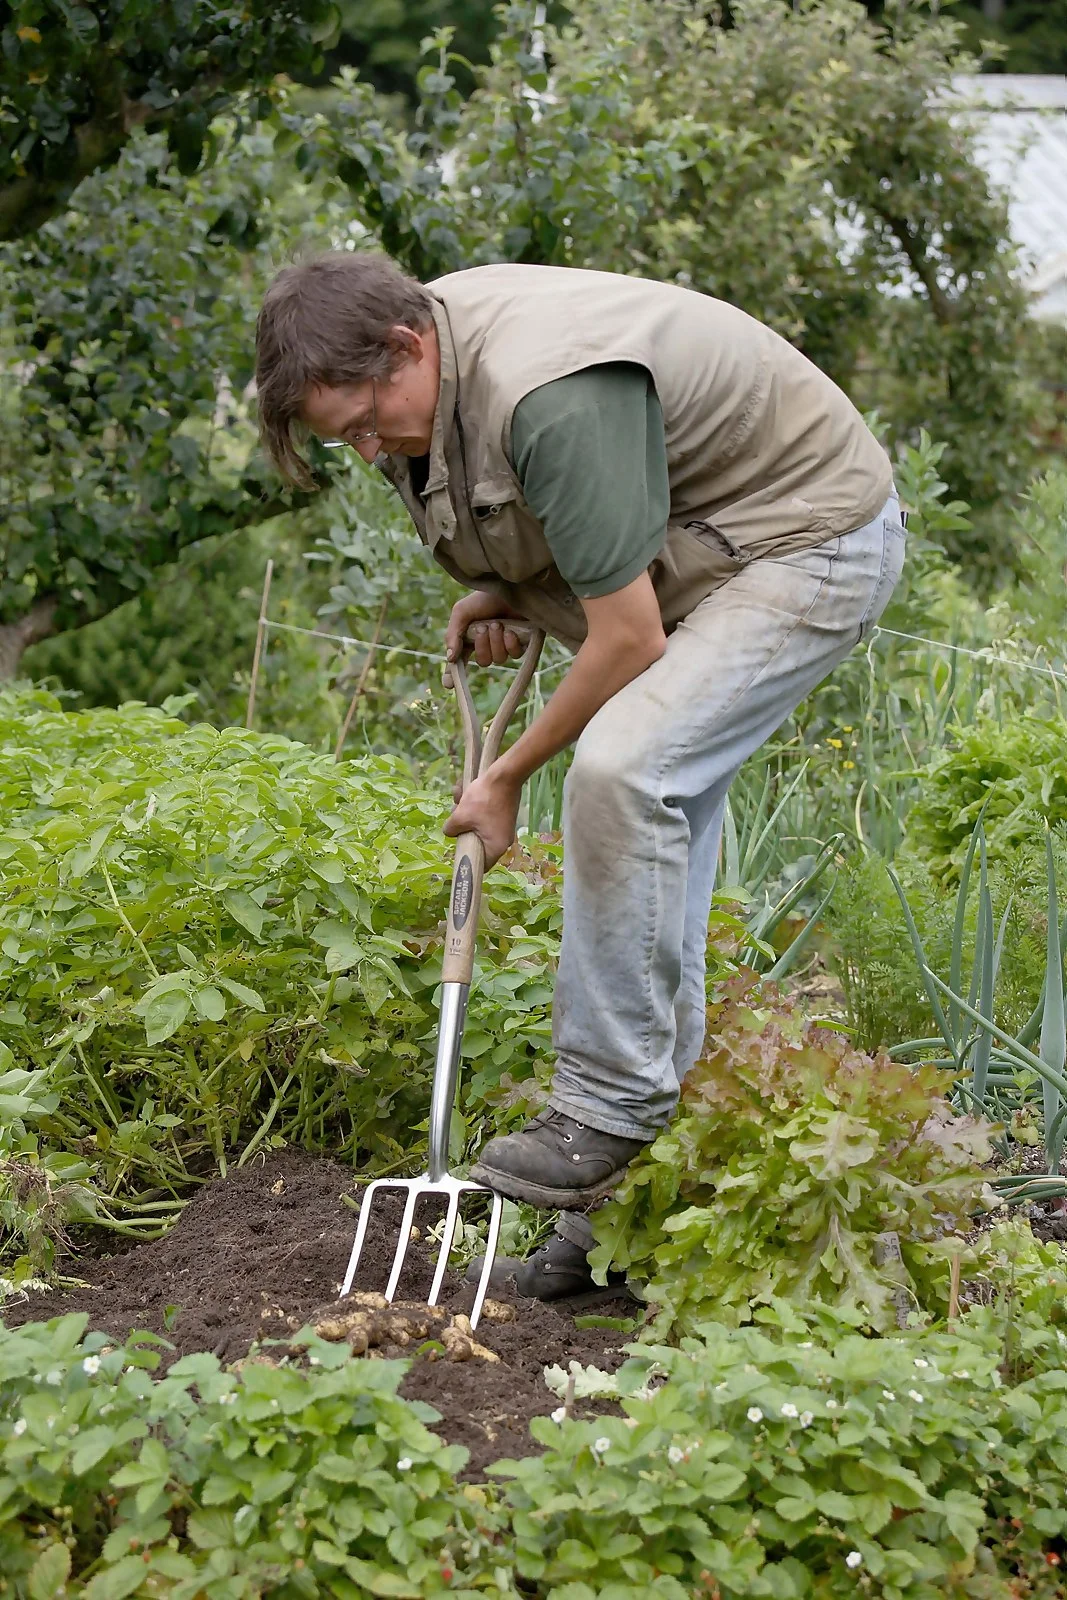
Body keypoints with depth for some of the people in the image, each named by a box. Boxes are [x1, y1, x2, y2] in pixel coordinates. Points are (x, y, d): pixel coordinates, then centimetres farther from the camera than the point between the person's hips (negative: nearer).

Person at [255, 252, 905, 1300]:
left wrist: (507, 779, -14)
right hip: (699, 554, 10)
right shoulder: (434, 340, -3)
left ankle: (611, 1108, -17)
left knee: (622, 769, -30)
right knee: (656, 835, 4)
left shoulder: (554, 396, -33)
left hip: (810, 545, -9)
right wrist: (504, 592, -1)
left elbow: (628, 642, -27)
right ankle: (627, 1210, 9)